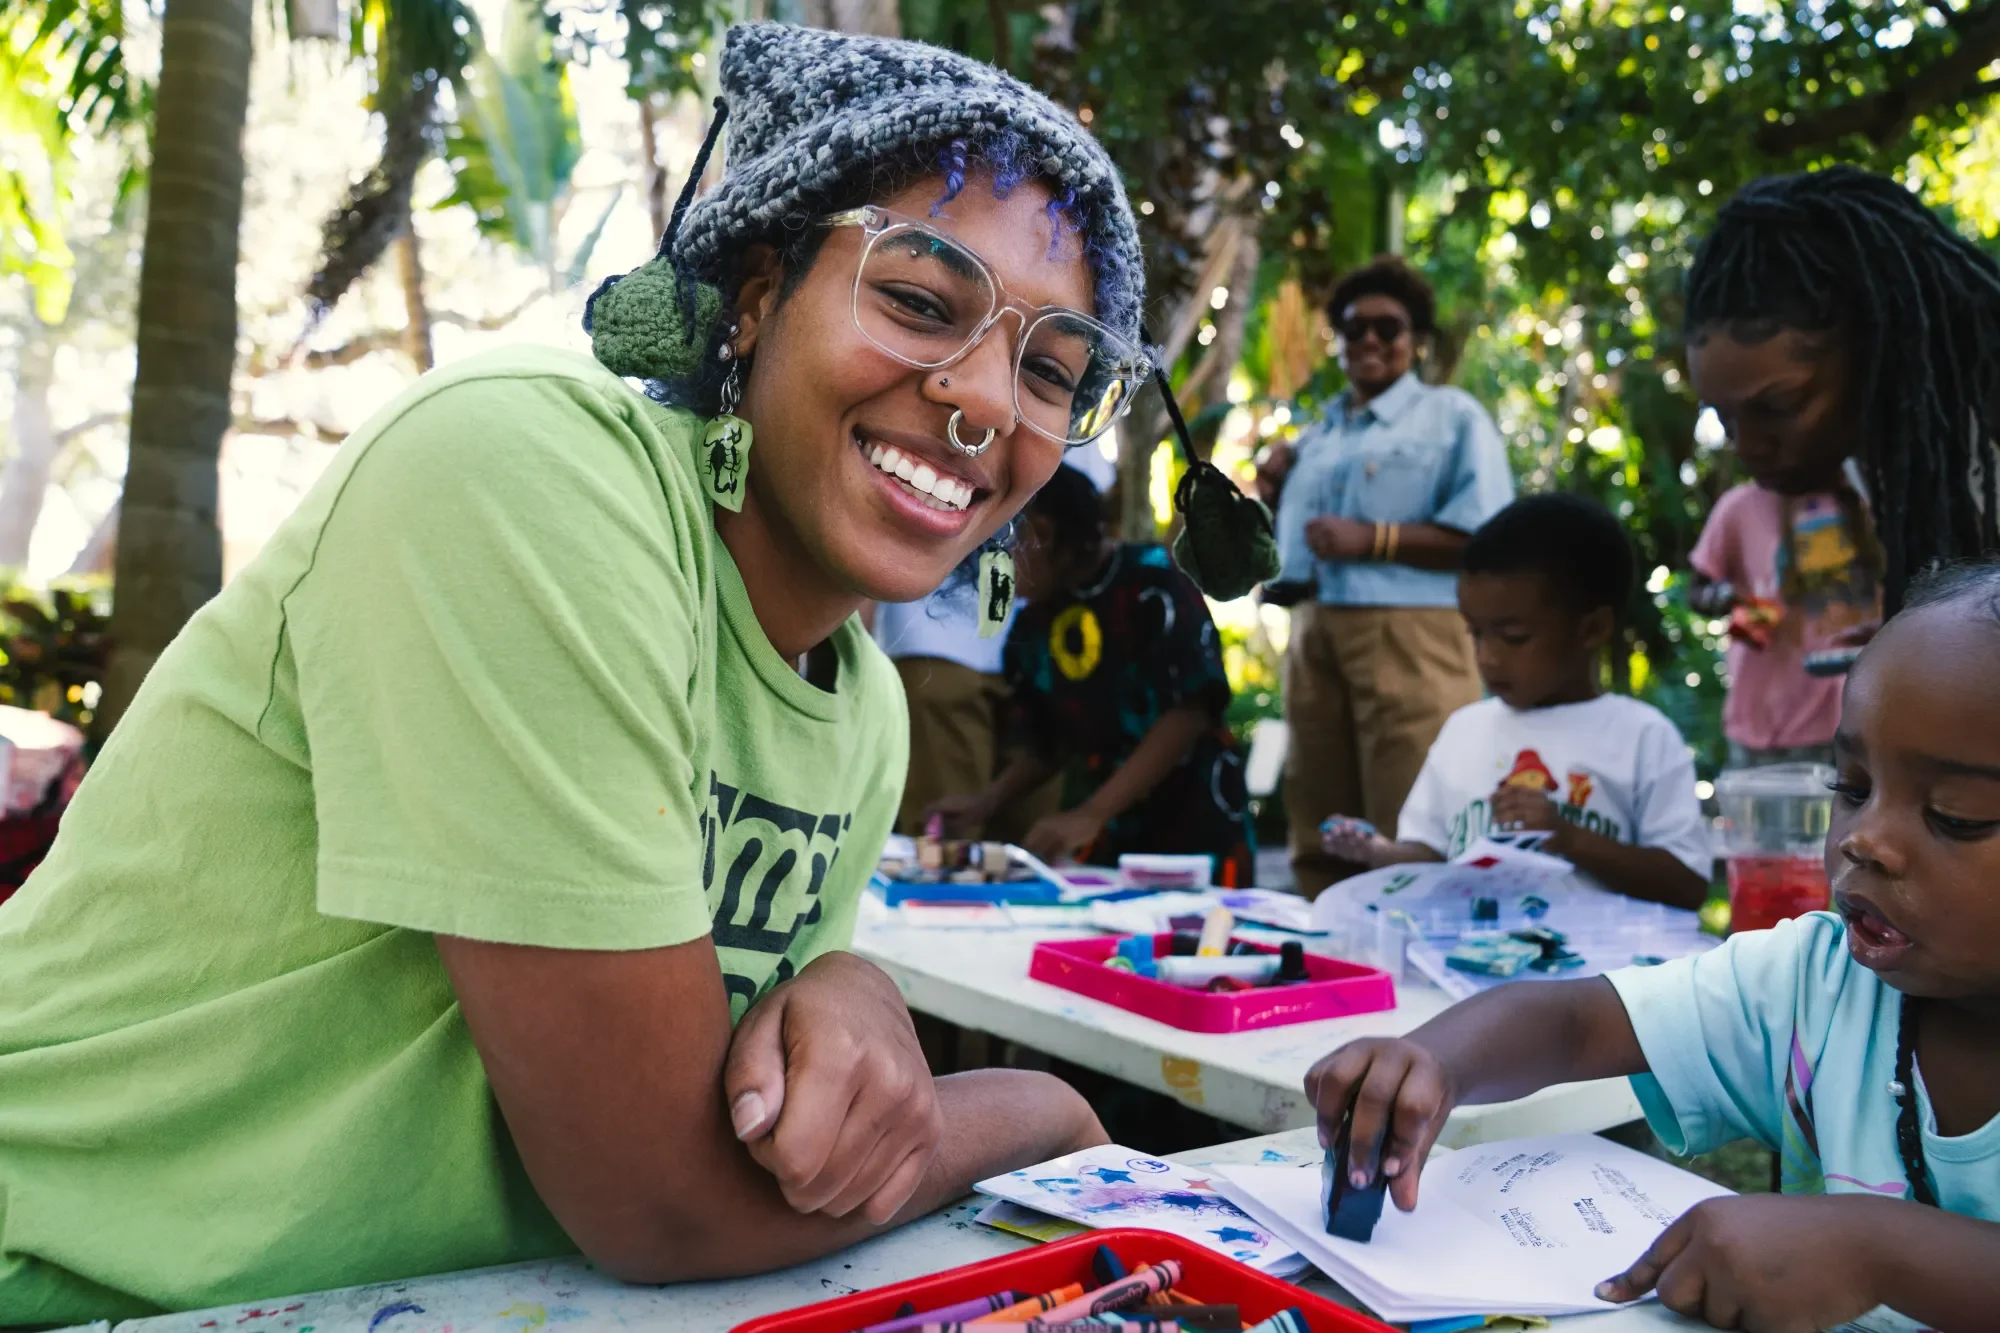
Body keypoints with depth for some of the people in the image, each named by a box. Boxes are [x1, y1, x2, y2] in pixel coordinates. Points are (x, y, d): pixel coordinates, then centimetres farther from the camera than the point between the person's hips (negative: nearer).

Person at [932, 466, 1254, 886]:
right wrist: (987, 801, -1)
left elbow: (1190, 710, -17)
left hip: (1192, 831, -5)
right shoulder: (1030, 629, 7)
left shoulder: (1150, 582, -10)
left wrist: (1091, 814, -22)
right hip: (1100, 844, 5)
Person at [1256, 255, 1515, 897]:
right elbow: (1283, 541, 29)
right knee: (1319, 835, 12)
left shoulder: (1451, 415, 3)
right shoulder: (1318, 432, 21)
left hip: (1408, 635, -6)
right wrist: (1268, 493, 10)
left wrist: (1374, 539, -15)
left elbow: (1485, 535, -10)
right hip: (1314, 634, 7)